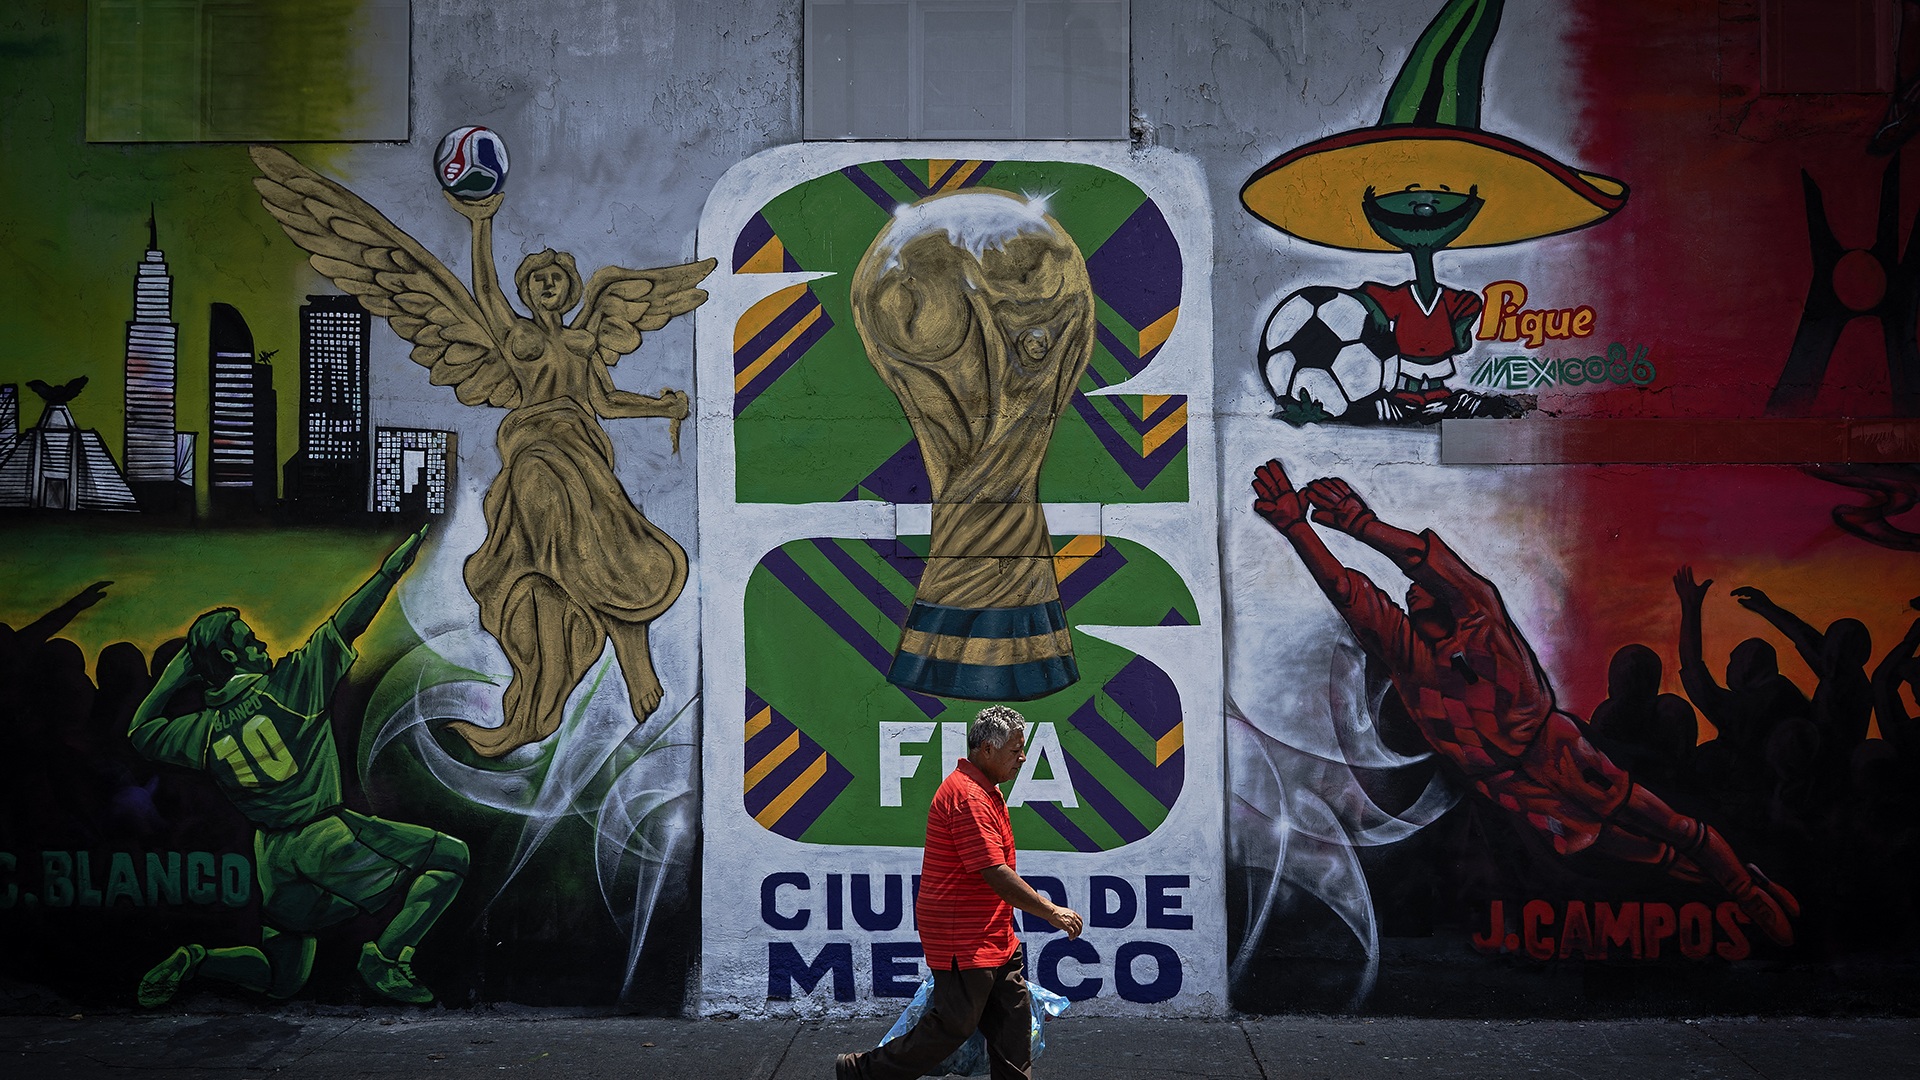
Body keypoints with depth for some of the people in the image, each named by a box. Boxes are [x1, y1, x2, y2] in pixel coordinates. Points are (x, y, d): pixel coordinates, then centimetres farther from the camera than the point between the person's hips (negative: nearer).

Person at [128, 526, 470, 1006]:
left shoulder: (203, 731, 5)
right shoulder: (290, 684, -10)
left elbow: (140, 733, 22)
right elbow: (343, 624, -11)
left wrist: (169, 681, 25)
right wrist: (390, 570, -7)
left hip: (272, 859, 7)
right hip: (324, 837, -7)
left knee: (283, 978, 22)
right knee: (450, 856, -3)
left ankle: (195, 960, 1)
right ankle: (386, 957, -12)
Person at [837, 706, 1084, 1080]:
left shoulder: (987, 792, 14)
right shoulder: (967, 796, -21)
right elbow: (995, 874, -25)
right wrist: (1051, 911, -18)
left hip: (995, 938, 10)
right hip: (963, 942, -10)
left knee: (1012, 1021, 10)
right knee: (952, 1026, -3)